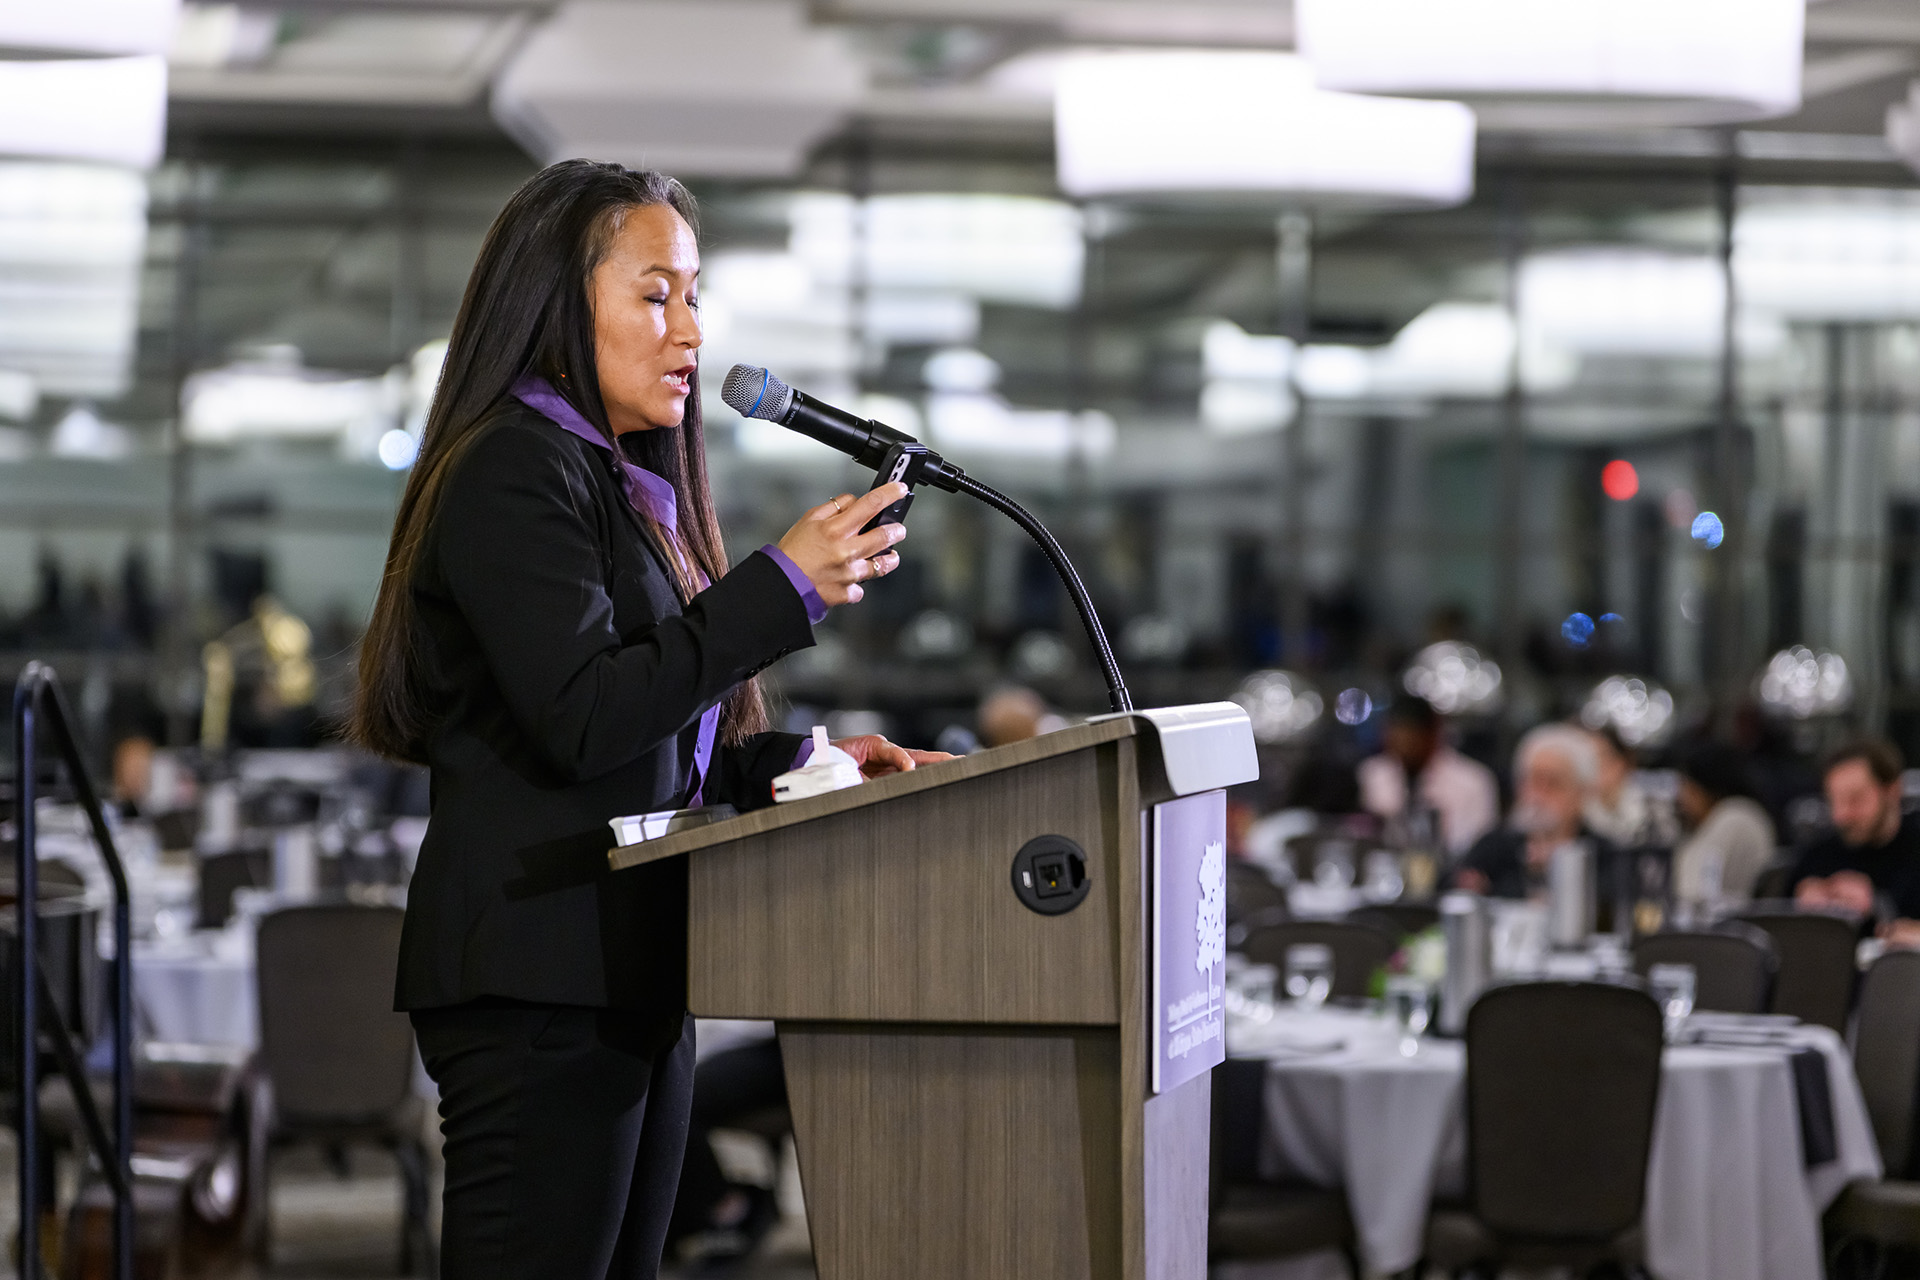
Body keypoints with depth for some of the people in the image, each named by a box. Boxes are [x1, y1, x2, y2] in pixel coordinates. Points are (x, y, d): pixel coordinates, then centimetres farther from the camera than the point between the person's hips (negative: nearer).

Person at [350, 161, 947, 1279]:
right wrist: (783, 588, -18)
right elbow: (579, 722, -20)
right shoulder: (513, 473, -8)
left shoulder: (628, 486, 20)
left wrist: (797, 765, 9)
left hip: (631, 977, 9)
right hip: (542, 982, -9)